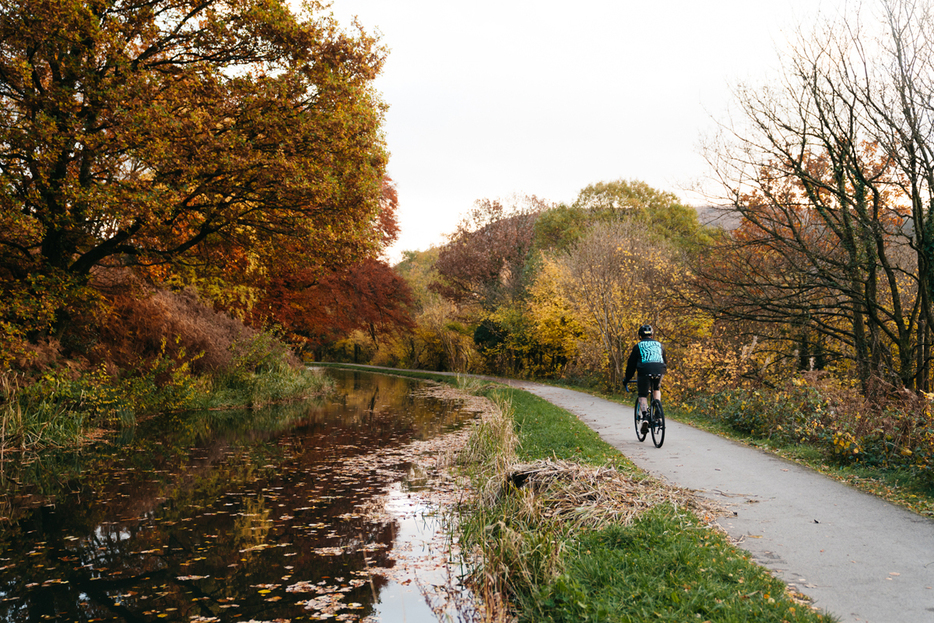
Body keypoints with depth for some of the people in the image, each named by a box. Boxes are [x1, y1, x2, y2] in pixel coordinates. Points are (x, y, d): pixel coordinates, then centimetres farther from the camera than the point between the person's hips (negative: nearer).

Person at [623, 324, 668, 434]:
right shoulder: (659, 344, 26)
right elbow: (665, 360, 35)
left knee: (643, 395, 9)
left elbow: (631, 364, 18)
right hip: (659, 371, 3)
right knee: (657, 389, 30)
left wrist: (627, 380, 26)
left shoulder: (638, 346, 17)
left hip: (644, 371, -3)